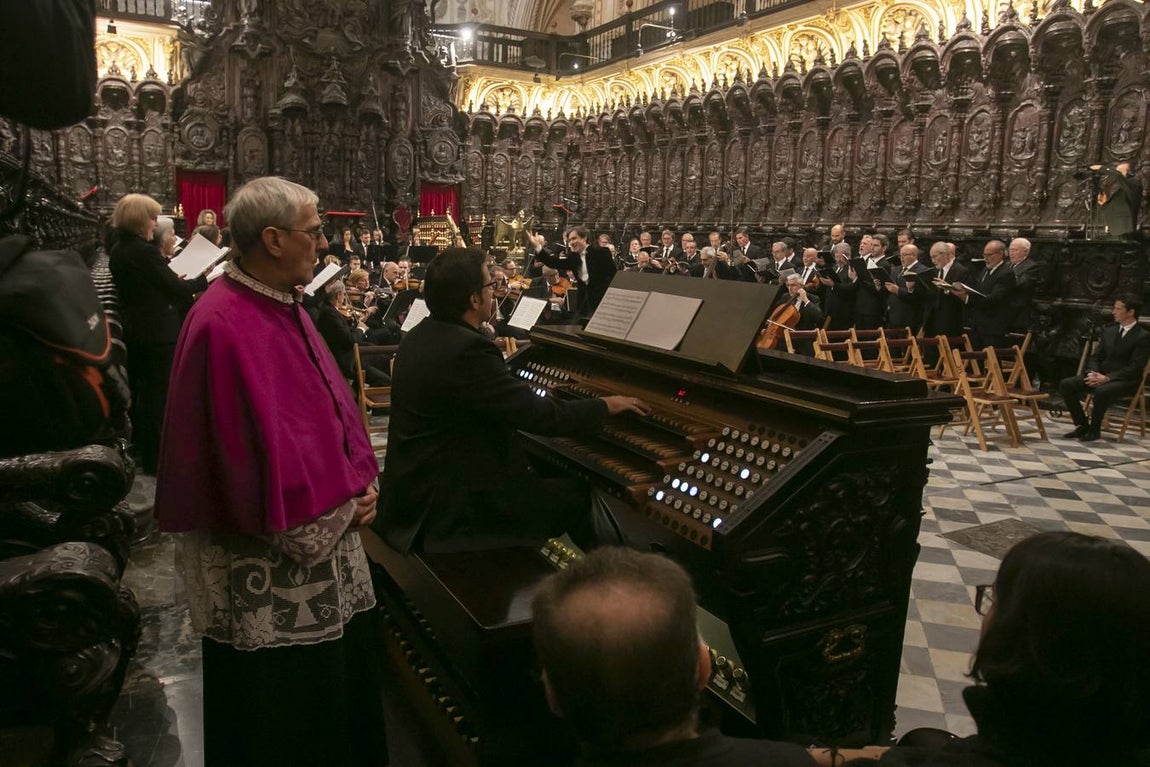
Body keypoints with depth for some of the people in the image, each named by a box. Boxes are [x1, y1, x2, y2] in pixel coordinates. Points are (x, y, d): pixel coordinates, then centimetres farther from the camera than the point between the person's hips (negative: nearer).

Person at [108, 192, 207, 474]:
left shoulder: (117, 251, 8)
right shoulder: (146, 251, -19)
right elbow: (177, 289, -18)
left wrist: (171, 278, 13)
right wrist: (204, 279, -4)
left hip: (133, 331, 9)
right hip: (158, 332, -9)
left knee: (139, 390, 18)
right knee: (160, 394, 0)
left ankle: (140, 448, 31)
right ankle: (156, 457, 7)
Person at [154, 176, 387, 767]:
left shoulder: (282, 307, 6)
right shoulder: (225, 325, -23)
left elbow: (331, 409, 12)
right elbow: (260, 454, -25)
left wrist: (360, 481, -2)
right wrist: (341, 509, -14)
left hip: (324, 547, 9)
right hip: (268, 570, -9)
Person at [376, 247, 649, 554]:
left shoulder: (419, 336, 4)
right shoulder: (468, 350, -26)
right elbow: (539, 415, -23)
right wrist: (605, 406, -9)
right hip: (449, 509, -10)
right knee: (577, 494, 0)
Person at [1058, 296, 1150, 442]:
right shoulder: (1109, 331, 13)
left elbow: (1135, 368, -15)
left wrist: (1107, 378, -25)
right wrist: (1093, 373, -9)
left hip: (1125, 380, -7)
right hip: (1101, 375, 7)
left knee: (1101, 391, -39)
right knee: (1065, 385, -15)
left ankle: (1094, 430, -19)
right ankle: (1082, 425, -6)